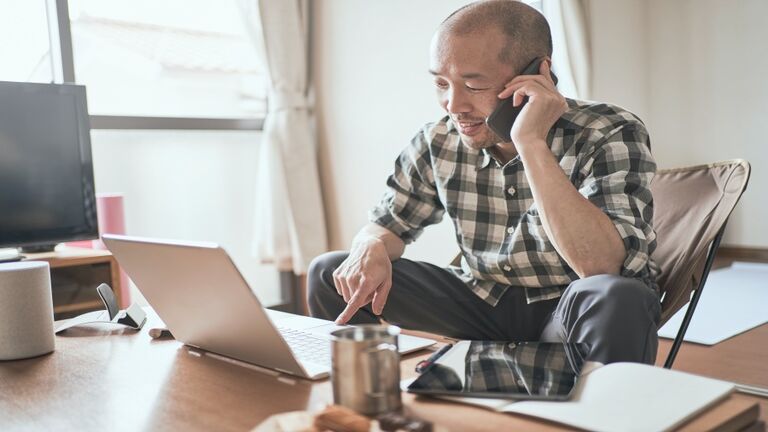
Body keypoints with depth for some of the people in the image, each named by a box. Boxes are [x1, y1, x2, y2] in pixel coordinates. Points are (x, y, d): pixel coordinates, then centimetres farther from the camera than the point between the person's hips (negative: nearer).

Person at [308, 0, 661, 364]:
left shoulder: (613, 136, -19)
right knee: (330, 273, -6)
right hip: (483, 303, 4)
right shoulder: (438, 143, -7)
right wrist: (371, 248, -19)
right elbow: (386, 224, 6)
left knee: (616, 299, -38)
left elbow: (601, 267, -33)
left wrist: (531, 143, -35)